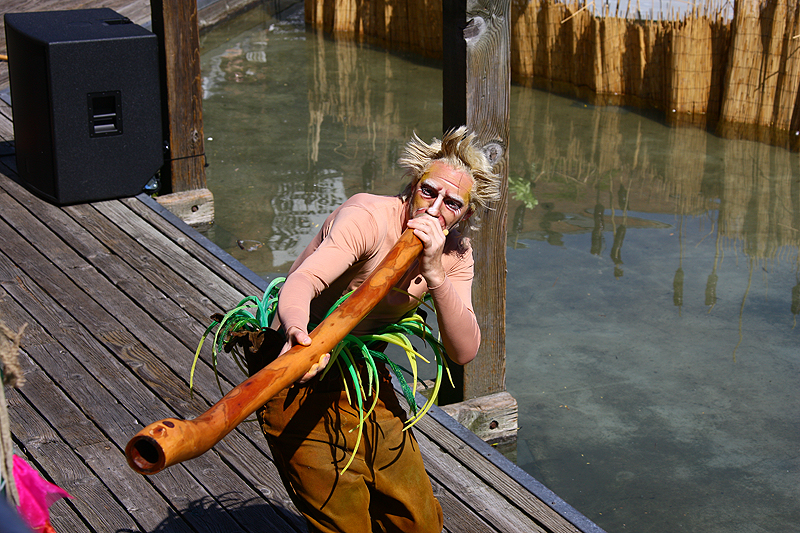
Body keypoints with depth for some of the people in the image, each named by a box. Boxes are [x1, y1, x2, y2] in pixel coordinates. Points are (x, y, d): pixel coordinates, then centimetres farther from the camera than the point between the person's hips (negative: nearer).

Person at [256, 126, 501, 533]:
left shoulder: (454, 254, -2)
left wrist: (435, 275, -28)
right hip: (303, 380, -7)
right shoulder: (368, 217, -23)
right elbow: (301, 281, -39)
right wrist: (297, 332, -61)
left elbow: (463, 352, -14)